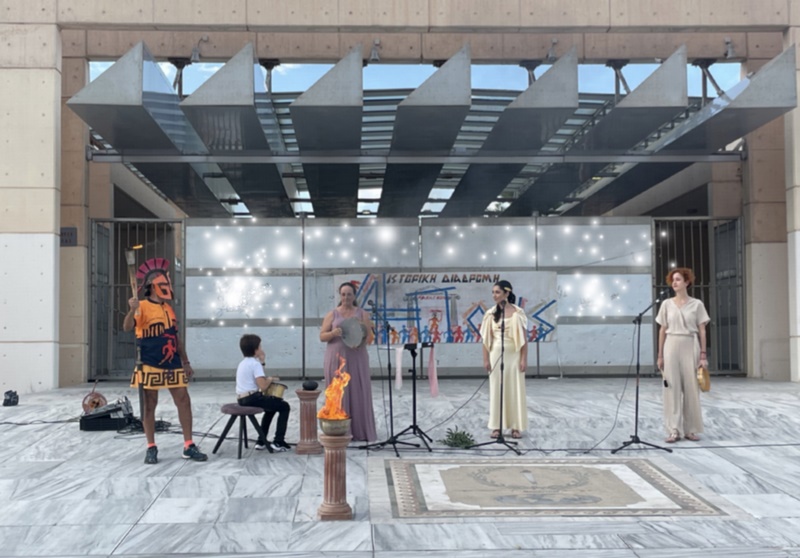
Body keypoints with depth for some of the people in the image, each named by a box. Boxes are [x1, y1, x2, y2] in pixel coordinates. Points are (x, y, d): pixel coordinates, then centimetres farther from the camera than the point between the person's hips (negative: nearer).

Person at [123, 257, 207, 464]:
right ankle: (151, 448, 13)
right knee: (149, 406, 3)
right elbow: (127, 327, -24)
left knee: (184, 402, 3)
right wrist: (132, 310, -44)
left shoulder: (168, 308, 14)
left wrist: (186, 362, 18)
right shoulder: (142, 307, -8)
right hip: (150, 366, -6)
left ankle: (189, 446, 10)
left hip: (173, 365, 6)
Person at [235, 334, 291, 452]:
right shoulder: (255, 363, -14)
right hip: (252, 398, -9)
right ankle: (278, 442, 1)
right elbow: (263, 387, -22)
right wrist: (270, 379, -2)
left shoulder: (243, 363, 14)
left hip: (242, 399, 9)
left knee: (271, 406, 33)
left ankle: (261, 441, 31)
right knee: (284, 406, 4)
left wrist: (262, 363, 15)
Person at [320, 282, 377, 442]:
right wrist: (332, 333, -18)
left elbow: (370, 336, 3)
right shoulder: (332, 314, 7)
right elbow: (322, 336, 3)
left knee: (359, 393, -1)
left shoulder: (362, 314, 8)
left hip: (357, 358, 0)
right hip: (336, 358, 0)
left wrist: (362, 340, -19)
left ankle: (361, 431, 4)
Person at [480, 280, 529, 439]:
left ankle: (516, 426, 10)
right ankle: (497, 426, 11)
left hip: (513, 355, -2)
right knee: (496, 390, 5)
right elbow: (486, 338, 4)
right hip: (496, 355, 2)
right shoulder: (490, 314, 3)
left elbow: (524, 338, -4)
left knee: (515, 390, 2)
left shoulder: (517, 313, -4)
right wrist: (486, 359, -1)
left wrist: (524, 359, -9)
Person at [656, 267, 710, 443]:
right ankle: (674, 430, 2)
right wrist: (660, 355, 3)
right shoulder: (667, 304, 6)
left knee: (691, 388, 2)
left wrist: (703, 354, -5)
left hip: (690, 347, -1)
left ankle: (691, 429, 11)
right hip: (671, 347, 1)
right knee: (672, 388, -1)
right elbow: (662, 330, 7)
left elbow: (702, 331, 2)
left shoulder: (696, 304, 2)